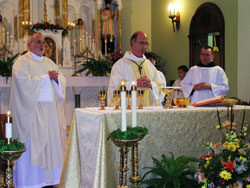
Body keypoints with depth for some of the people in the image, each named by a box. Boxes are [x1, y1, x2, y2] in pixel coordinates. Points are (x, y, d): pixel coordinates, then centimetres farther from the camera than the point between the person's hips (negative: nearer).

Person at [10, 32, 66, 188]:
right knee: (32, 144, -6)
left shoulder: (49, 62, 20)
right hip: (32, 111, -7)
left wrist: (57, 78, -7)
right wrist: (46, 77, -9)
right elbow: (25, 82, -17)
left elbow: (62, 80, 17)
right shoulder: (22, 61, -2)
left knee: (51, 141, 5)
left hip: (51, 110, 7)